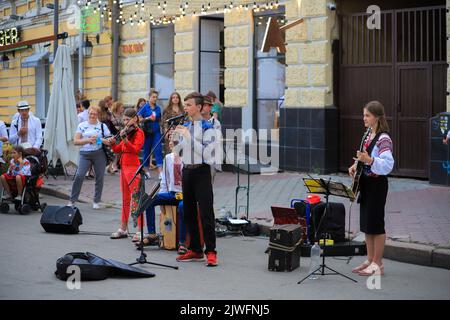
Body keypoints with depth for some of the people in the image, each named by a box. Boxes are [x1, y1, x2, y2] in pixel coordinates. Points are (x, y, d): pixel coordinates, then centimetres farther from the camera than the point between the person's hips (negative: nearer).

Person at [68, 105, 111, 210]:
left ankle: (96, 201, 18)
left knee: (99, 178, 3)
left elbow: (109, 142, 4)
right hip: (85, 154, -1)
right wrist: (88, 140, -13)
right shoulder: (82, 125, 8)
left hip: (99, 154, 1)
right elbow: (76, 141, 1)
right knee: (79, 176, -13)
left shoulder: (102, 126, 8)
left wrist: (99, 139, -13)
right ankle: (72, 200, -4)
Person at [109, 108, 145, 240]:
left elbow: (135, 149, -24)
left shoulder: (138, 132, -7)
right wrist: (113, 143, -2)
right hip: (124, 167, 9)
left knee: (136, 199, -12)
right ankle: (123, 229, 20)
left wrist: (125, 139, -36)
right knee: (125, 200, 14)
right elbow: (118, 150, 17)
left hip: (133, 167, -9)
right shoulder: (127, 131, 17)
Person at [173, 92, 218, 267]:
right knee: (189, 212, 11)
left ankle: (210, 251, -4)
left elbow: (205, 152, -19)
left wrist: (188, 136, -21)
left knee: (206, 212, -7)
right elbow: (177, 151, 16)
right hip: (187, 171, 7)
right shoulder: (184, 126, 10)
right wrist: (175, 136, -2)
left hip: (201, 171, -7)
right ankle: (195, 250, 21)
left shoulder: (206, 127, -9)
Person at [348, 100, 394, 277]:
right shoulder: (369, 136, 12)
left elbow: (387, 165, -24)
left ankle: (377, 264, 4)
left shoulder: (383, 139, -16)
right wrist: (356, 165, 5)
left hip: (377, 184, -9)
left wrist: (369, 160, -36)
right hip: (366, 183, 9)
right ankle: (370, 260, 21)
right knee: (366, 224, 12)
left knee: (375, 224, -3)